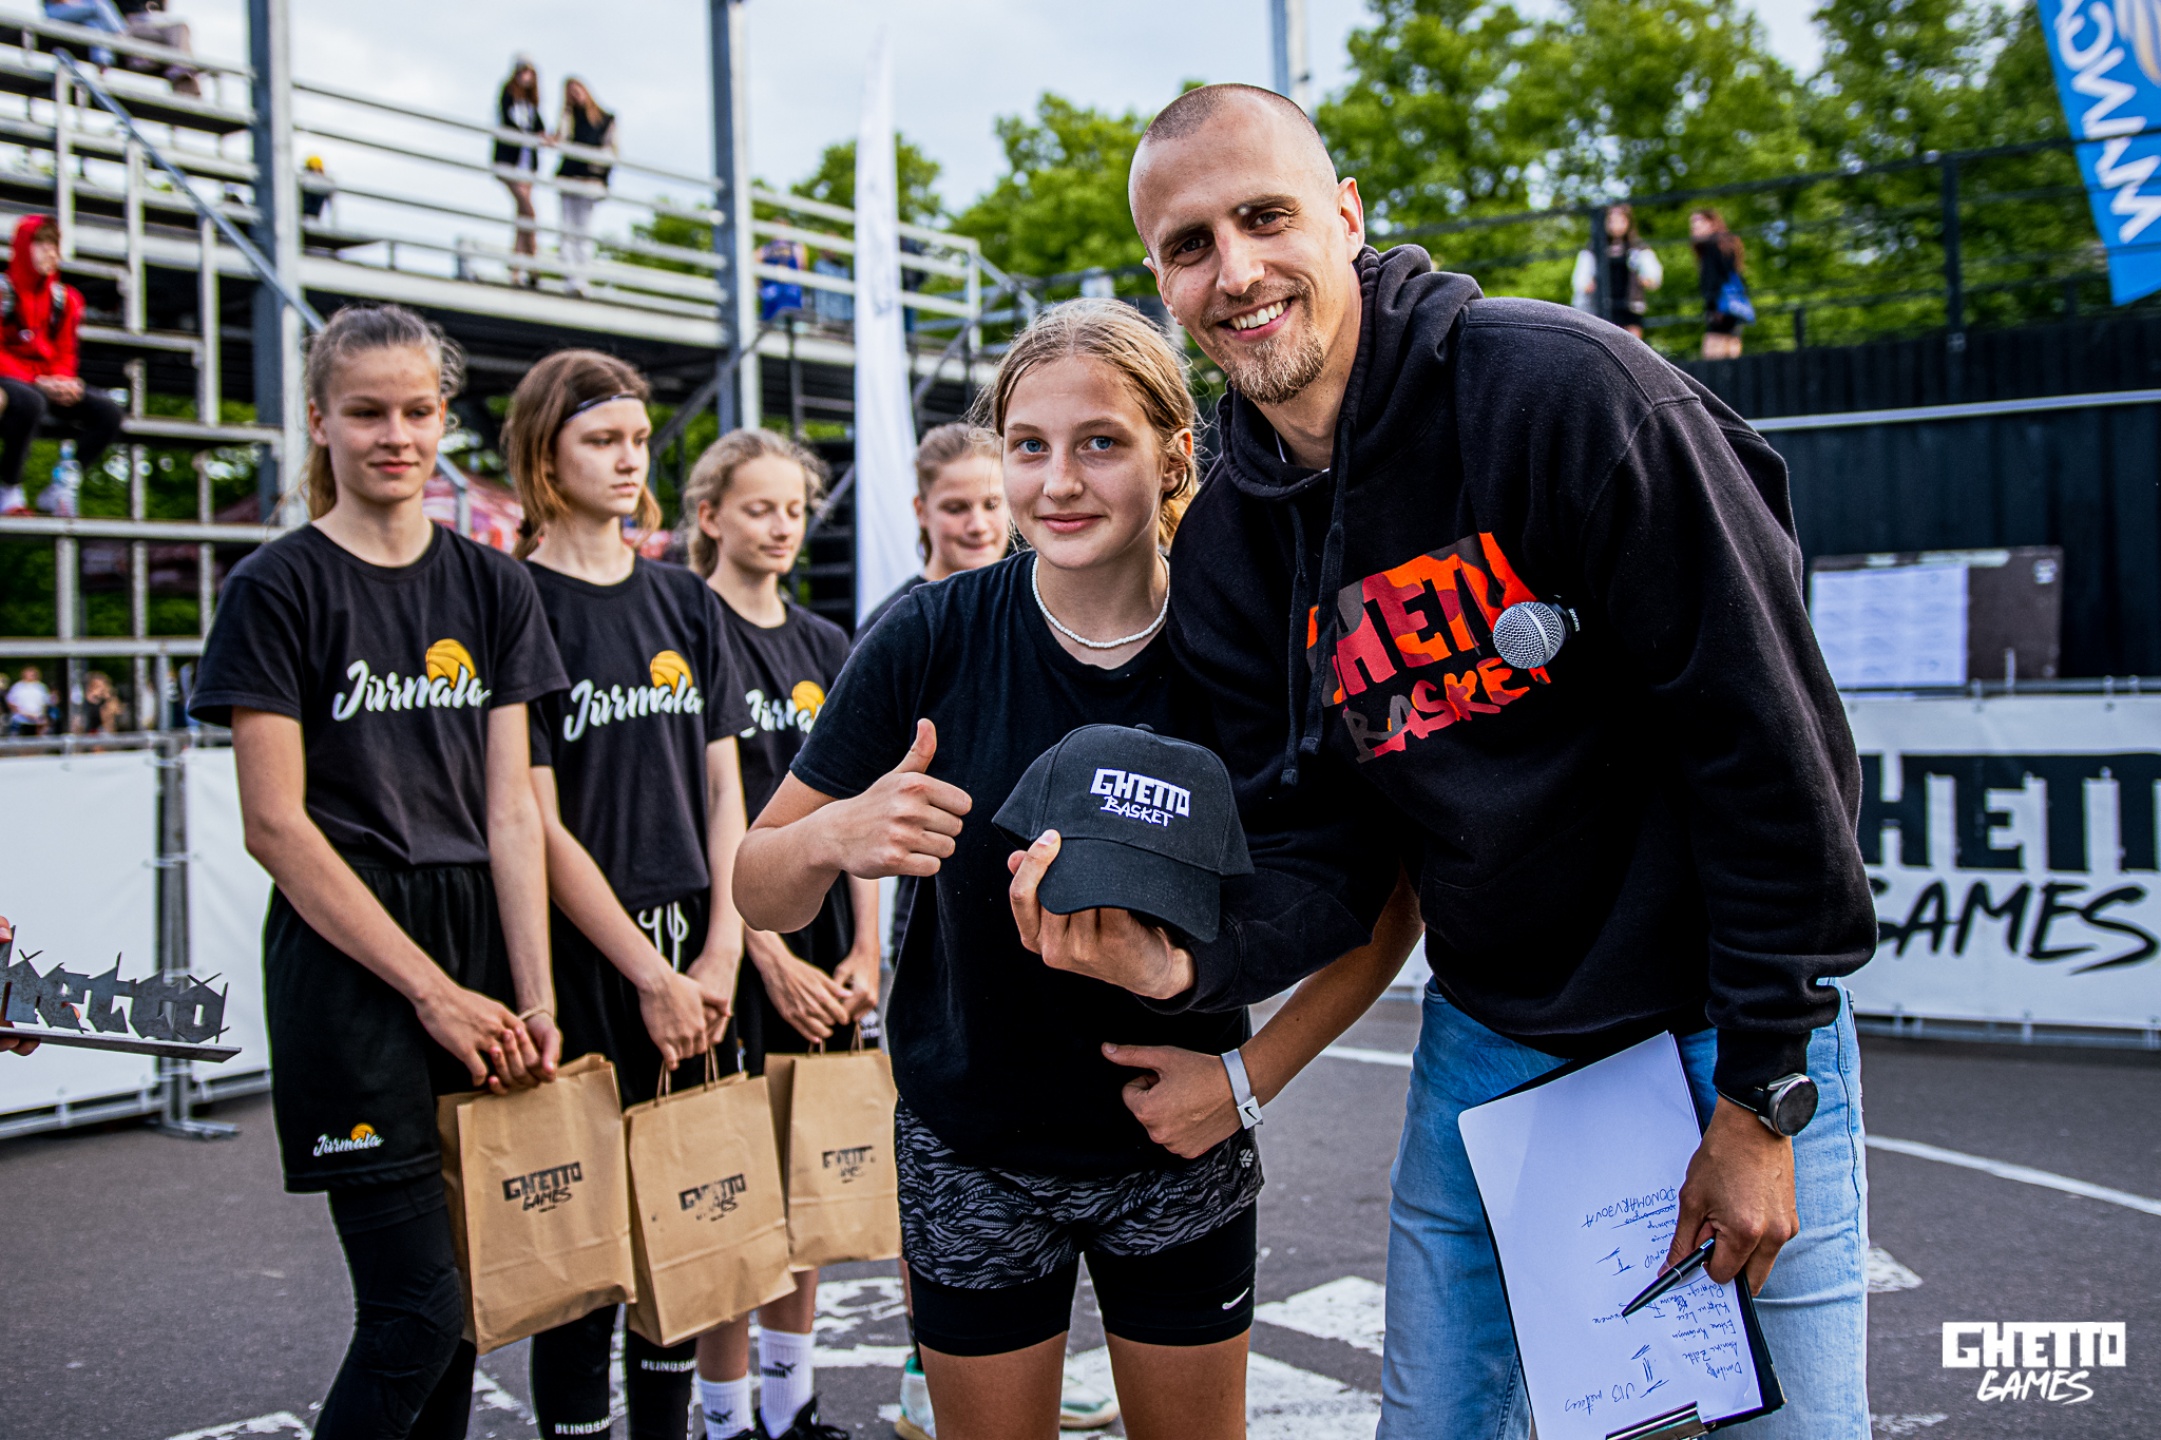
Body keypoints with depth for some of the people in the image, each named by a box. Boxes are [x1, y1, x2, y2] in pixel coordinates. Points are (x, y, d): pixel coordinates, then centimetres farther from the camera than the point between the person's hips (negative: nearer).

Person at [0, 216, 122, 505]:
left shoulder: (63, 298, 13)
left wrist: (63, 380, -8)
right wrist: (35, 381, -19)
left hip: (49, 385, 6)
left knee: (108, 411, -18)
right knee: (30, 402, -41)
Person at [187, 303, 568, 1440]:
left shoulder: (491, 586, 10)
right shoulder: (278, 588, -3)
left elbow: (511, 809, 6)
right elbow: (275, 823, -8)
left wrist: (533, 1000, -4)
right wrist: (433, 991, -12)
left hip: (478, 947, 5)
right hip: (348, 960, -5)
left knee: (464, 1287, 9)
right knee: (416, 1311, -6)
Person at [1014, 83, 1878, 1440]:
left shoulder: (1559, 387, -20)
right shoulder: (1225, 554, -2)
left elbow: (1765, 735, -19)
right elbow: (1321, 853, -2)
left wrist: (1762, 1093, -16)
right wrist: (1192, 960, -24)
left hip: (1720, 1023, -4)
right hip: (1487, 1043, 5)